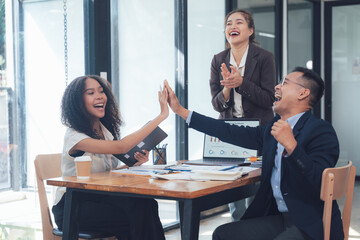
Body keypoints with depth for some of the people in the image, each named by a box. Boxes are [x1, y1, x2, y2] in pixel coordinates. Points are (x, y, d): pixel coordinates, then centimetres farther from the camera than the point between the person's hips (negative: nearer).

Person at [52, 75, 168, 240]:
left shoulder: (105, 130, 9)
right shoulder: (74, 136, -17)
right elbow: (121, 147, -29)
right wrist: (161, 116, -28)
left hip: (101, 198, 6)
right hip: (72, 207, -6)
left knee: (146, 204, -26)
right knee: (138, 216, -30)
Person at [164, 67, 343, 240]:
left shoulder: (322, 131, -12)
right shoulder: (274, 126, 12)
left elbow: (321, 184, -23)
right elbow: (234, 134, 13)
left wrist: (290, 145, -31)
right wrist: (181, 111, 16)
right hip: (279, 217, 8)